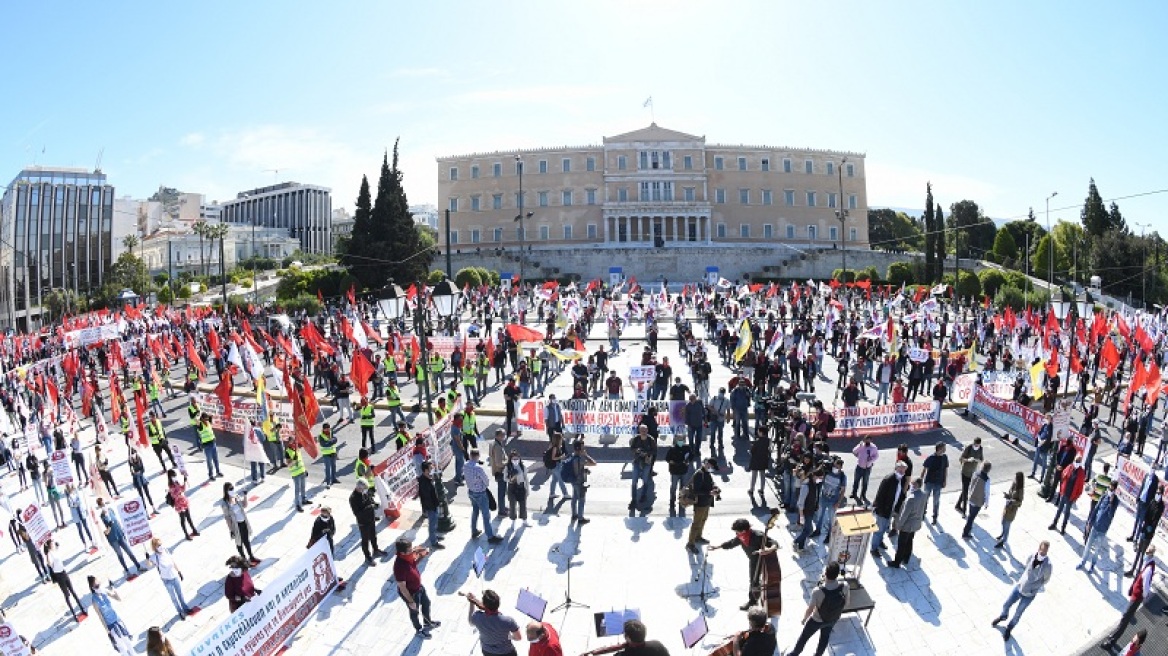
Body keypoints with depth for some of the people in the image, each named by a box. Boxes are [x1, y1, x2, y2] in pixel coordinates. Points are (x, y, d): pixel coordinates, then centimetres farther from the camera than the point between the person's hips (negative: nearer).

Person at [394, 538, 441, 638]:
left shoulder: (408, 556, -18)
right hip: (411, 593, -8)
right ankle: (419, 630, 49)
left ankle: (428, 623, 57)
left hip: (419, 586, 8)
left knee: (426, 603, 29)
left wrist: (421, 555, -12)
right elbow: (402, 587, -29)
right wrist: (410, 601, -20)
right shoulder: (400, 566, -41)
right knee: (415, 612, 21)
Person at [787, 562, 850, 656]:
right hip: (833, 619, 3)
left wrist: (804, 618, -1)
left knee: (804, 637, 24)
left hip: (817, 620, -3)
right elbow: (846, 604, -10)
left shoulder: (818, 591, -39)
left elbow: (810, 609, -23)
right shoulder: (844, 586, -29)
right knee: (825, 637, 31)